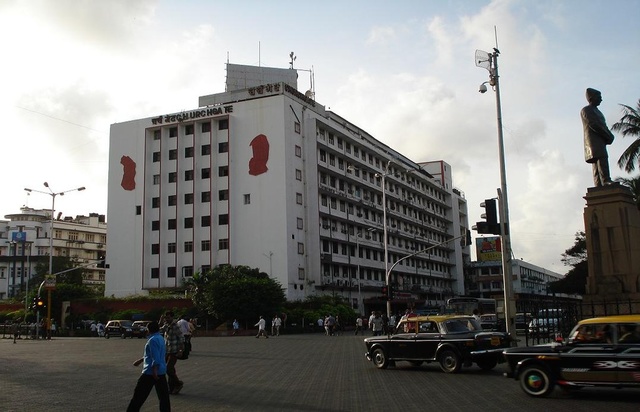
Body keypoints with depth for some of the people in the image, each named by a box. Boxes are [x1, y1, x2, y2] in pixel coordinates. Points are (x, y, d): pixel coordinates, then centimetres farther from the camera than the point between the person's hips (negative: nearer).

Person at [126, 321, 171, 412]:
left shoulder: (153, 340, -15)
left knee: (139, 394, 3)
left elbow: (155, 358, -23)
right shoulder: (160, 338, 14)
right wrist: (140, 360, 32)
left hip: (151, 371, -9)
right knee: (163, 395, 8)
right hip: (162, 371, 9)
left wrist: (154, 371, -25)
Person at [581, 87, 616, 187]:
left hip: (600, 140, 9)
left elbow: (603, 126, 24)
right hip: (593, 140, -9)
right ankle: (606, 181, -36)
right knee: (602, 159, -25)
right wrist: (608, 136, -10)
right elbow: (593, 124, -10)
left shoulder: (597, 111, 31)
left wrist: (609, 136, 2)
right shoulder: (586, 110, 3)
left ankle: (599, 186, -11)